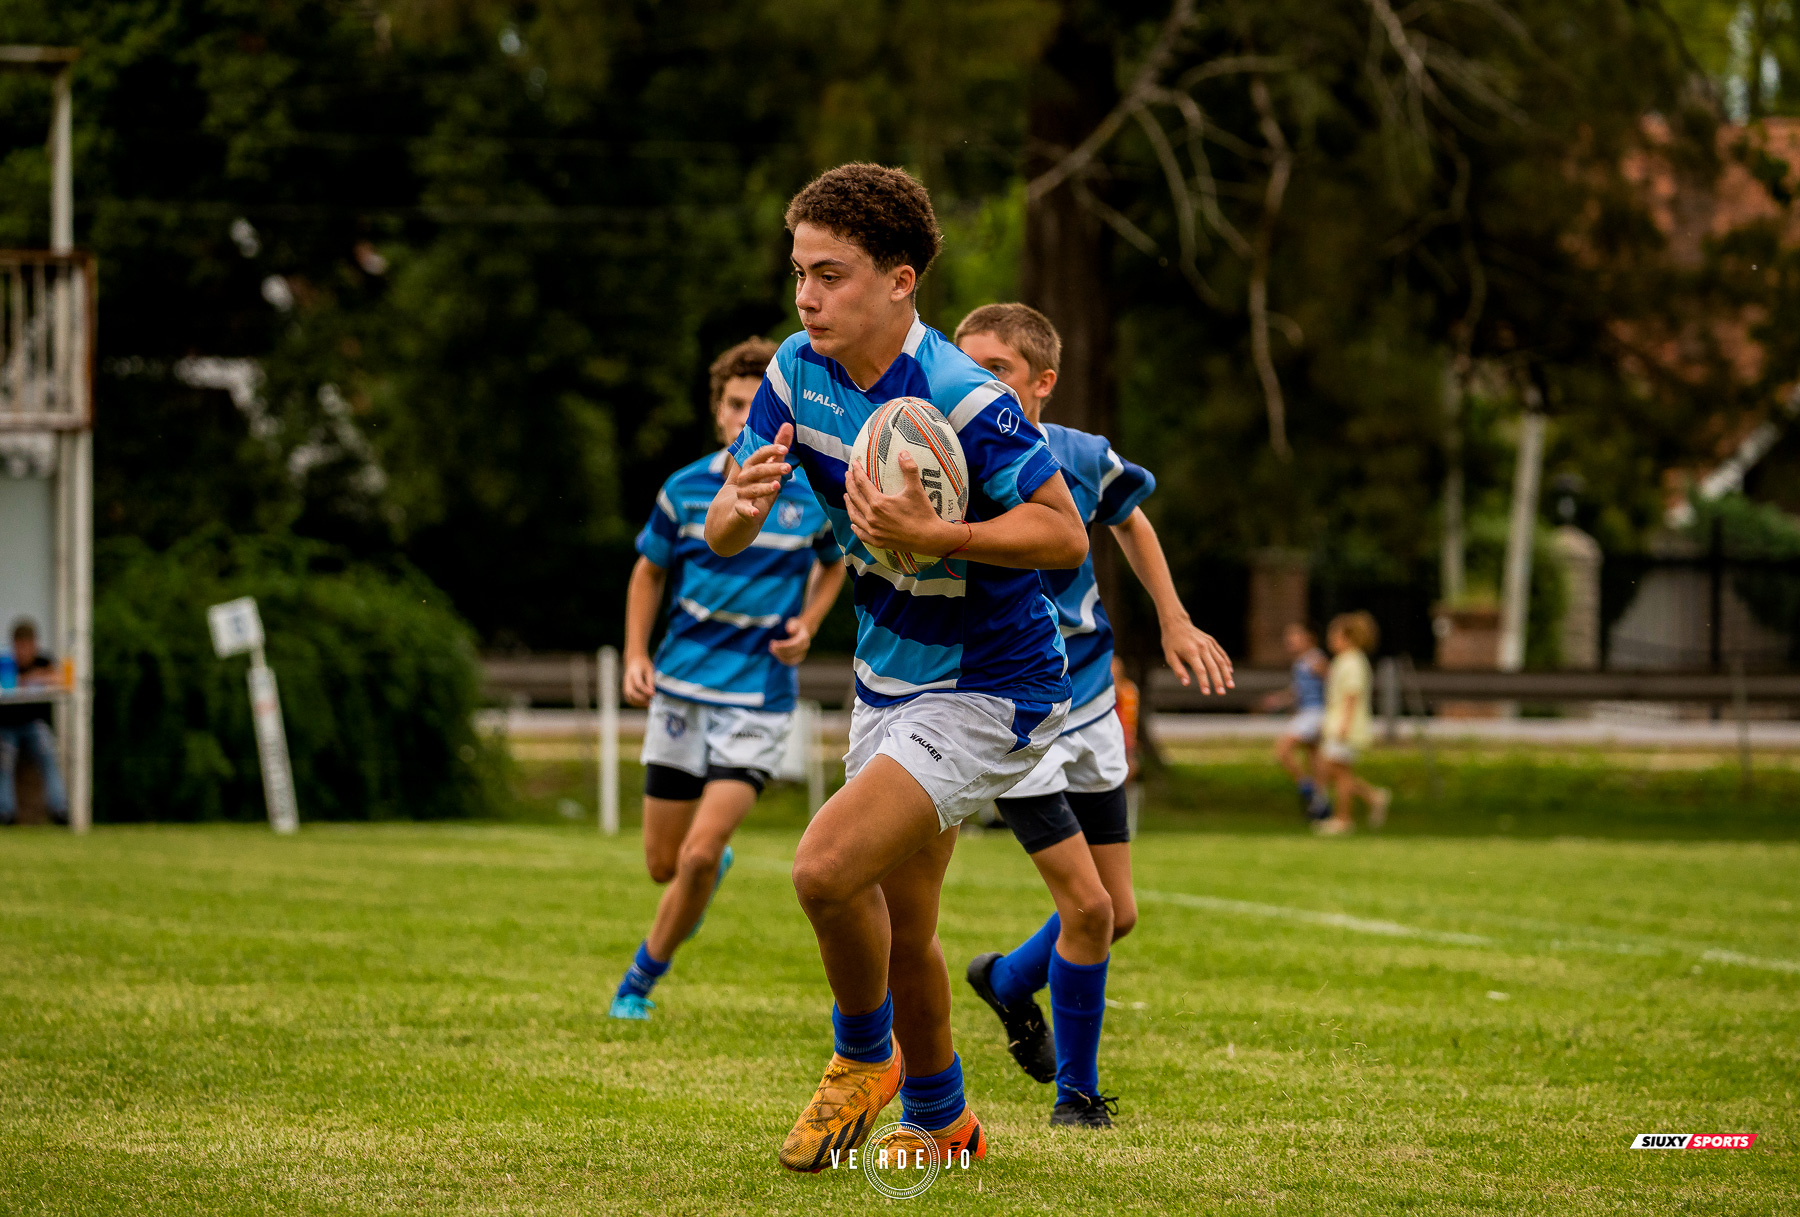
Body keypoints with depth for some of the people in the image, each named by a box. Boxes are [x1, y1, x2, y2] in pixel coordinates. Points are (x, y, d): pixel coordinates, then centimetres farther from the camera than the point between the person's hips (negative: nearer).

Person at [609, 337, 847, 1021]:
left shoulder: (817, 494, -4)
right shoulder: (685, 490, -2)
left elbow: (832, 564, 17)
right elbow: (649, 573, 13)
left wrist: (807, 624, -2)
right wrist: (636, 657, 0)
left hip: (759, 698, -2)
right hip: (681, 688, 2)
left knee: (700, 853, -15)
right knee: (664, 864, 7)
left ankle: (644, 976, 6)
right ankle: (716, 865, 45)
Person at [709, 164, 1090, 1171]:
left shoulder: (962, 398, -25)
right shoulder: (800, 371, -3)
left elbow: (1066, 535, -22)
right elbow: (723, 537, 0)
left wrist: (932, 536, -34)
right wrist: (746, 500, -24)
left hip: (990, 692, -8)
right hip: (890, 681, 8)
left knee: (827, 868, -22)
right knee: (899, 932, 16)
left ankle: (865, 1056, 5)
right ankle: (942, 1122, 37)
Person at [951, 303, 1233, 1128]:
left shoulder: (1083, 458, -7)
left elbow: (1128, 519, 16)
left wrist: (1174, 623, 17)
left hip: (1088, 703, 5)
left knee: (1118, 914, 10)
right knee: (1087, 907, -11)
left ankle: (1009, 979, 41)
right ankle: (1077, 1091, 8)